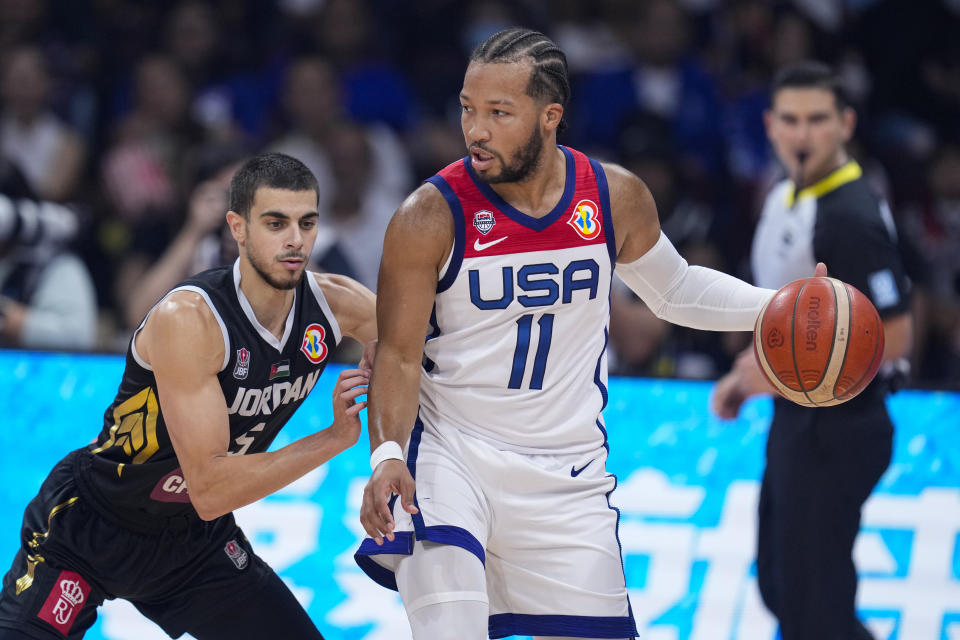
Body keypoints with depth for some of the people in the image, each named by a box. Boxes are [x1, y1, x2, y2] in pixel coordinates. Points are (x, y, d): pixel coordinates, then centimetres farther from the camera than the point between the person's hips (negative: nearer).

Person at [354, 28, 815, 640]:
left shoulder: (616, 197, -3)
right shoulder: (431, 217, -14)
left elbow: (674, 289, 16)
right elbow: (399, 354, -10)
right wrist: (386, 457, -26)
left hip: (566, 473, 3)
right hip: (450, 456, -3)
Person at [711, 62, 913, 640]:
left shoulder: (852, 217, -21)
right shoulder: (787, 198, 8)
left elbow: (892, 337, -22)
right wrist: (749, 375, 11)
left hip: (835, 433, -10)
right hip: (798, 420, 10)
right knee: (780, 582, 19)